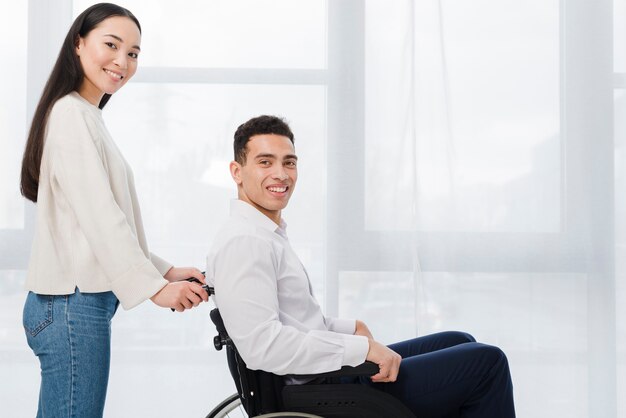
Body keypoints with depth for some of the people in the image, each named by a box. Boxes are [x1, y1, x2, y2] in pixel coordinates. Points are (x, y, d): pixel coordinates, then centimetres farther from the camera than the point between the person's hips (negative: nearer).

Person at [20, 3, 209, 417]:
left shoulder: (88, 117, 20)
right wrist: (154, 287, -16)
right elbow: (98, 215, -17)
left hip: (84, 301, 10)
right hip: (74, 303, -10)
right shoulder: (71, 113, -10)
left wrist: (165, 271, 12)